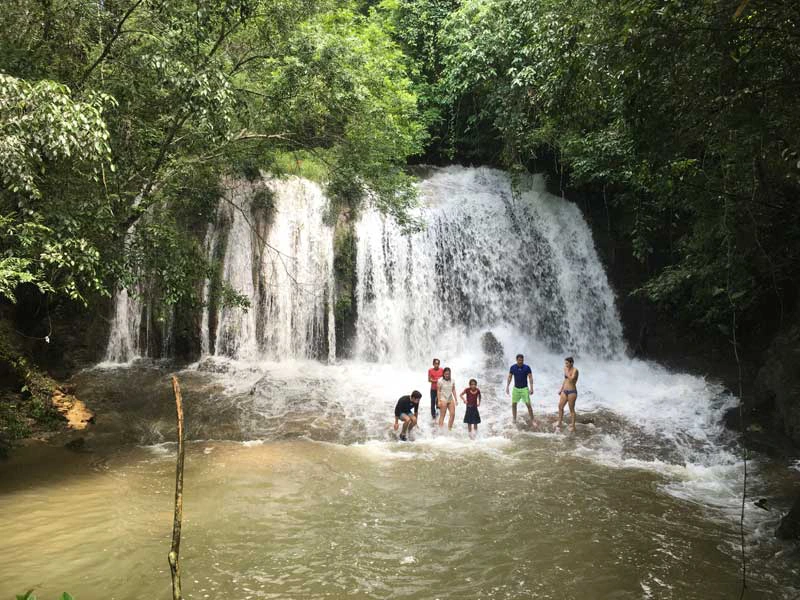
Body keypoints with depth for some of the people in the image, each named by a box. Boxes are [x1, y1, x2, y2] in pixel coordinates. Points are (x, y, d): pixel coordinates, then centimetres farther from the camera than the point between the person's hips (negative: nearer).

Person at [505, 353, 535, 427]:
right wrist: (507, 387, -2)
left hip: (524, 389, -2)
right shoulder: (512, 367, -4)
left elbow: (530, 378, -9)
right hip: (516, 388, 2)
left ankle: (532, 420, 0)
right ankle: (514, 420, 19)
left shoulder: (527, 367, -10)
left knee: (528, 405, -7)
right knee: (513, 404, 5)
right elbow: (509, 377, 3)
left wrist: (531, 388, -16)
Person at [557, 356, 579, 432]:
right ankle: (559, 423, 15)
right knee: (560, 406, 5)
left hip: (572, 391, -7)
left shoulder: (575, 370, -13)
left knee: (571, 409, 1)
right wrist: (561, 389, 18)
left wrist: (566, 372, -21)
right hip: (565, 391, 7)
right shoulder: (566, 369, 8)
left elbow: (571, 379, -26)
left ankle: (572, 426, 10)